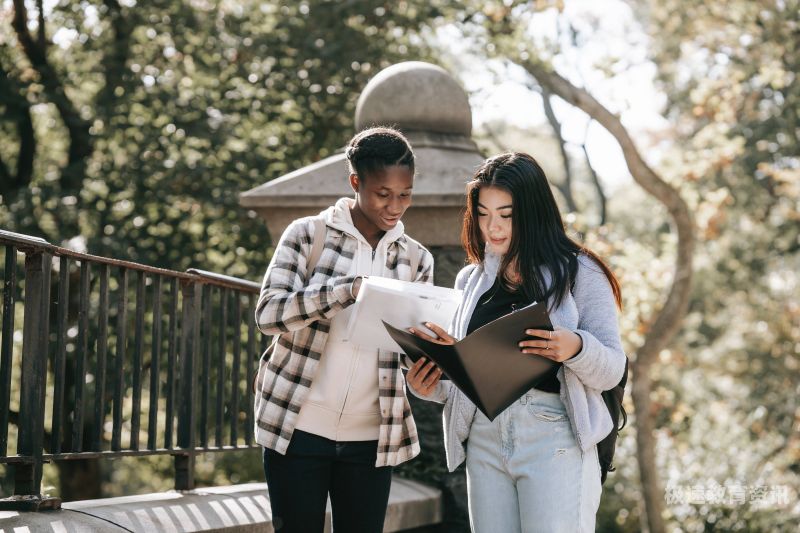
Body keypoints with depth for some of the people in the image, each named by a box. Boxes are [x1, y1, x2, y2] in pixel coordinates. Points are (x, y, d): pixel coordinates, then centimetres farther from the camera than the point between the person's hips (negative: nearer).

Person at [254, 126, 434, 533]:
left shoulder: (415, 259, 9)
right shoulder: (308, 234, -1)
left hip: (370, 436, 3)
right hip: (298, 427, -3)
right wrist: (347, 290, -25)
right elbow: (268, 312, -13)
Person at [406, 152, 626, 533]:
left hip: (554, 435, -4)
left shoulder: (579, 273, 1)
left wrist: (576, 348, -23)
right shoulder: (471, 280, 16)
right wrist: (432, 385, -2)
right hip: (485, 440, 5)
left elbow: (611, 371, -2)